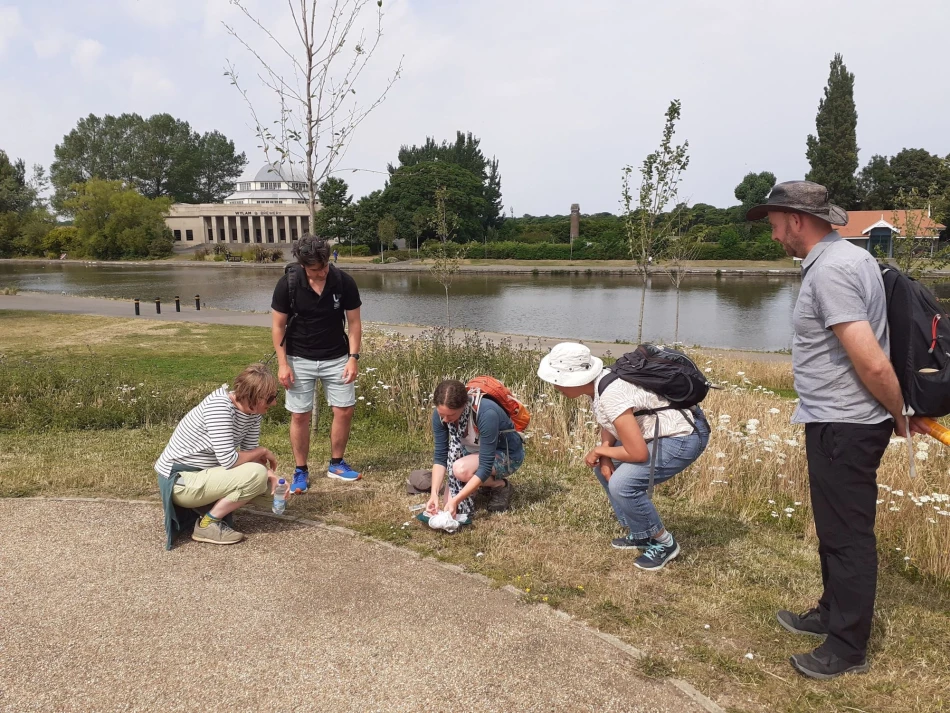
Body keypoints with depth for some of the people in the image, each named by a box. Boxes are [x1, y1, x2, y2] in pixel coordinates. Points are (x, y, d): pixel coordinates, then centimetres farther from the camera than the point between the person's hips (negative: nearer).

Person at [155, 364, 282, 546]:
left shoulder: (252, 409, -2)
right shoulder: (219, 406, -27)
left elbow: (250, 451, 3)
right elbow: (229, 460, -29)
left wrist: (270, 475, -14)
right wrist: (263, 452, -14)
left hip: (202, 473, 9)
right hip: (179, 480, -9)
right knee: (257, 474, -23)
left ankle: (206, 507, 10)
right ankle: (207, 524, -9)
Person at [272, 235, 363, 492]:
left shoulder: (344, 282, -14)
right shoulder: (287, 284, -16)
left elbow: (354, 322, -4)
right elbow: (278, 326, -7)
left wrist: (353, 358, -11)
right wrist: (282, 363, -11)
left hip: (337, 357, 1)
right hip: (300, 359, -1)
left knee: (344, 411, 2)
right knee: (300, 415, 1)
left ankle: (336, 464, 21)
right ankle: (301, 471, 16)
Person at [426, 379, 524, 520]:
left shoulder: (486, 413, -38)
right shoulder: (441, 414, -21)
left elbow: (485, 466, -37)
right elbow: (440, 456, -15)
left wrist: (455, 500, -40)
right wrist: (434, 494, -29)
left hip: (506, 454, -5)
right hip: (475, 452, 6)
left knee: (461, 469, -35)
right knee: (449, 507, -10)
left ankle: (501, 486, -6)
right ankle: (485, 483, 16)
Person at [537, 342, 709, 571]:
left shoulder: (611, 396, -31)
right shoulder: (599, 380, -4)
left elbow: (638, 453, -29)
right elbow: (607, 425, 13)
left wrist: (600, 451, -13)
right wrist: (605, 453, -6)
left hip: (684, 438, -10)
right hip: (663, 429, 10)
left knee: (622, 484, -21)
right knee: (602, 466, 13)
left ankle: (664, 543, 2)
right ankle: (640, 534, 22)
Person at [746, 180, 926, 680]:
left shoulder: (830, 270, -21)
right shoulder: (850, 255, 12)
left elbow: (872, 363, -25)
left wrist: (900, 415, -10)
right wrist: (899, 413, 17)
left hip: (842, 427, -10)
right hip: (841, 421, 10)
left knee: (847, 535, 2)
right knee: (837, 528, 22)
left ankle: (848, 648, 17)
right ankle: (833, 614, 39)